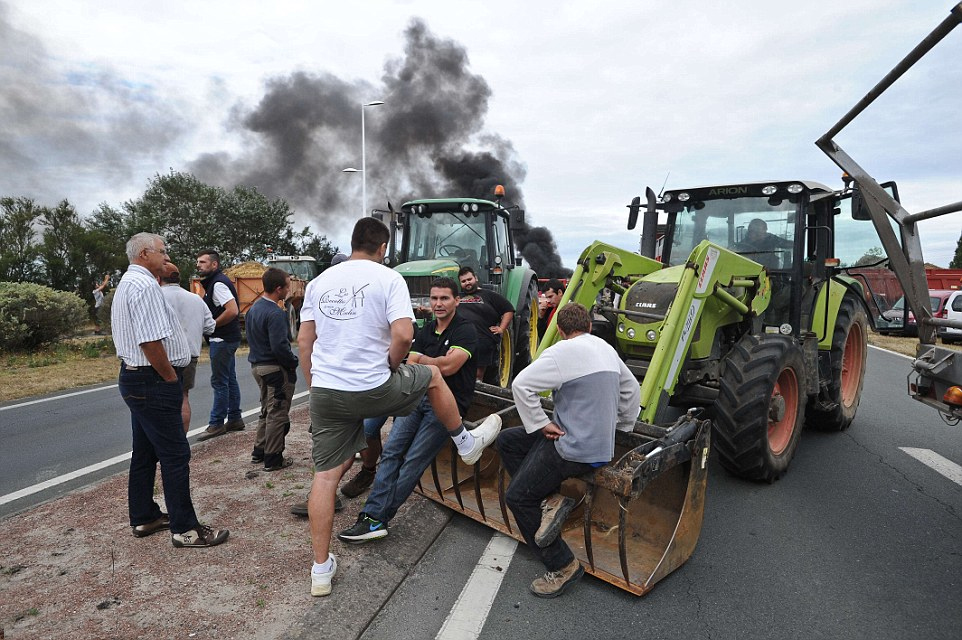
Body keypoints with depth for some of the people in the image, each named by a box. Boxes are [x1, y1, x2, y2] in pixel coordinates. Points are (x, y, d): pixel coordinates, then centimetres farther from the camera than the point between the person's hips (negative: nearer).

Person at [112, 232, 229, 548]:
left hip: (134, 377, 11)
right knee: (175, 454, -4)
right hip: (153, 382, -11)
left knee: (145, 452, 18)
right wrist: (171, 378, -14)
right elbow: (151, 342, -25)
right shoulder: (144, 285, -18)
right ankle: (184, 528, 4)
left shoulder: (127, 283, 17)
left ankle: (143, 518, 31)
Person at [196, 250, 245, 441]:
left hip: (222, 340, -10)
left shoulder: (218, 284, -16)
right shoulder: (216, 282, 16)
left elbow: (232, 310, -27)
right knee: (230, 379, 14)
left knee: (219, 381, -3)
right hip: (227, 339, 10)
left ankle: (216, 424, 5)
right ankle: (234, 419, 22)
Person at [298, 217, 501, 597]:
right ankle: (467, 444, 37)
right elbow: (403, 335, -19)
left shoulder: (319, 281, 10)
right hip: (373, 390, -4)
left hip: (325, 392, 5)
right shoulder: (388, 278, -6)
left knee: (326, 475, 12)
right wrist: (390, 366, 0)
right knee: (431, 375, 22)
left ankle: (321, 570, 19)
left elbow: (304, 341, 11)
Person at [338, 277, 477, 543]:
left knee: (414, 461, -8)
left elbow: (448, 367, -17)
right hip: (420, 398, 7)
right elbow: (409, 368, 8)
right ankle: (372, 516, -6)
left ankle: (377, 519, -3)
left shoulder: (465, 330, -6)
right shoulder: (425, 331, 14)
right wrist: (437, 363, -11)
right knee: (391, 451, -6)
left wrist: (422, 360, -2)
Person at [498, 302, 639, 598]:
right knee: (507, 440, 12)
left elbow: (521, 384, -22)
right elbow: (632, 391, 21)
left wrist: (541, 424, -13)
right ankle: (552, 498, 3)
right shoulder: (606, 349, 11)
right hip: (600, 440, 9)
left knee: (517, 497, 2)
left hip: (574, 449, -9)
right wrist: (621, 425, 27)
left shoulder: (565, 351, -15)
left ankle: (564, 566, 10)